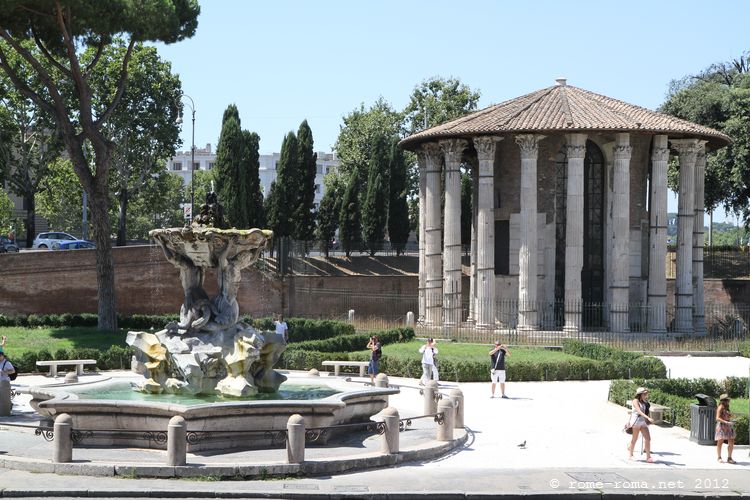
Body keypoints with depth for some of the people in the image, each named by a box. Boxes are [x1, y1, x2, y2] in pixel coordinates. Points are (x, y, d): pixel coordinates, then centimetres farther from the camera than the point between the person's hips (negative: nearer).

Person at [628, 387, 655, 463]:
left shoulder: (644, 402, 13)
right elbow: (639, 411, -22)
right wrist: (648, 418, -32)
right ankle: (630, 455, 19)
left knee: (648, 439, -4)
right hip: (636, 421, -6)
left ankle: (648, 457, -3)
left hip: (643, 422, 6)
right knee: (634, 439, 3)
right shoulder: (636, 401, -9)